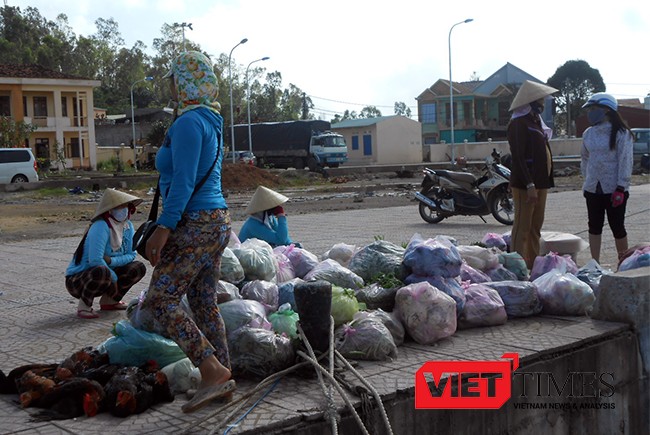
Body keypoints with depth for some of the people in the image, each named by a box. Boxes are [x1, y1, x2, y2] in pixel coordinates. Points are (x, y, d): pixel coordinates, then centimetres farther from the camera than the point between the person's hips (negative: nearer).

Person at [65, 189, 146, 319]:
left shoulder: (127, 226, -2)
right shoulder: (101, 226, -25)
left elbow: (131, 255, -3)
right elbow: (95, 260, -30)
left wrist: (111, 260, -21)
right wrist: (114, 279, -19)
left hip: (105, 275, 8)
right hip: (76, 279, -7)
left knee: (139, 268, -4)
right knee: (101, 271, -38)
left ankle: (108, 300, 10)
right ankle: (84, 306, -13)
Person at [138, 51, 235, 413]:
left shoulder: (189, 122, -14)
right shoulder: (212, 121, 16)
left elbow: (184, 181, -21)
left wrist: (163, 229, -23)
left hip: (195, 225, -10)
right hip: (217, 220, 10)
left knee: (160, 299, -6)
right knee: (205, 302, 13)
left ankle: (212, 371, -10)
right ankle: (223, 378, 18)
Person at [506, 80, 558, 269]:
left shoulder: (536, 122, 19)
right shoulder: (518, 124, -11)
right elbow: (518, 157, -19)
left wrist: (545, 181, 18)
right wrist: (529, 185, -25)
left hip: (540, 182, 10)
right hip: (525, 184, -10)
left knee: (536, 228, 13)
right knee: (522, 228, -7)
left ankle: (533, 264, 20)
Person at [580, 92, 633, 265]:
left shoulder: (621, 133, -9)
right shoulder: (588, 134, 8)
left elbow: (625, 161, -12)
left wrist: (620, 188, -17)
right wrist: (587, 181, 13)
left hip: (614, 189, -5)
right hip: (593, 189, 5)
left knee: (617, 227, 2)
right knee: (594, 226, 8)